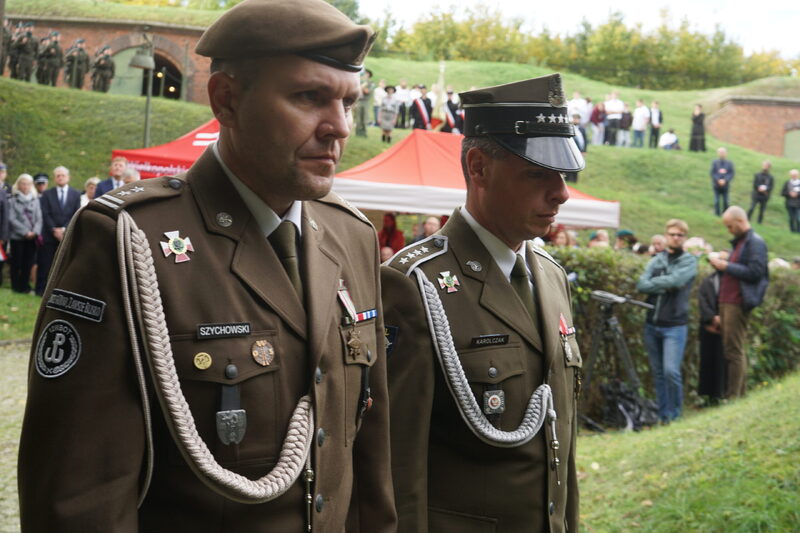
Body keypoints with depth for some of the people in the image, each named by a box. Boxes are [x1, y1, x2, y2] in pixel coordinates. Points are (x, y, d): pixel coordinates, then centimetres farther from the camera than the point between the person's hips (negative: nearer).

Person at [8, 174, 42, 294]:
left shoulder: (35, 200, 9)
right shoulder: (13, 200, 1)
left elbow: (39, 218, 6)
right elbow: (12, 219, -6)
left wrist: (35, 232, -10)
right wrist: (25, 232, -13)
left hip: (32, 237, 3)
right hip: (17, 237, -2)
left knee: (28, 263, 3)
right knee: (16, 263, 2)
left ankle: (24, 286, 13)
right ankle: (16, 286, 12)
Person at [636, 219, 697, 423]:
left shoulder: (689, 261, 2)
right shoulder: (656, 260, 12)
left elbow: (676, 280, -17)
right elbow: (641, 284, -2)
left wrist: (655, 283, -7)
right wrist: (665, 286, -12)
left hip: (675, 326, -4)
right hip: (652, 324, 4)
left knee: (671, 371, -14)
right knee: (658, 372, 8)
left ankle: (675, 414, 0)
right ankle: (663, 414, 16)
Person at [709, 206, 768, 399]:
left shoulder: (755, 242, -9)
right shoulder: (738, 242, 20)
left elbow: (755, 272, -18)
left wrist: (727, 266, -15)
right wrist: (721, 265, 7)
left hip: (738, 303, -10)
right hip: (727, 302, 10)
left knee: (734, 350, -9)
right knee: (730, 349, 12)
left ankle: (733, 396, -8)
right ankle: (739, 392, 19)